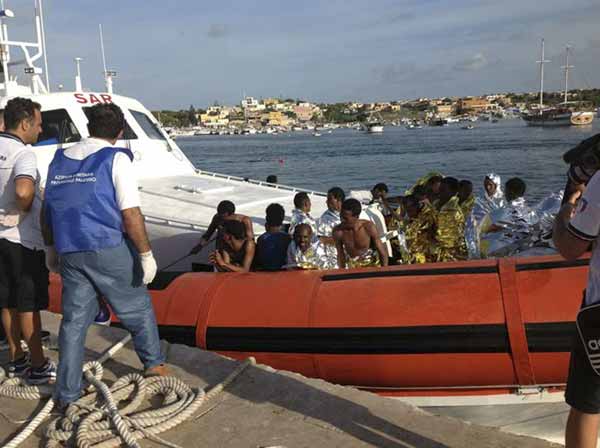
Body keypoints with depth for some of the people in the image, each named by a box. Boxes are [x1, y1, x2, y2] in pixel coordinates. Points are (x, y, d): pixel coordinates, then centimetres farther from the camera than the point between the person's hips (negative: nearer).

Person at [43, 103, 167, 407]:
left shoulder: (60, 159, 10)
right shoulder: (116, 159, -8)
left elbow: (47, 210, 14)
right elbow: (131, 214, -14)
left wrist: (52, 248, 24)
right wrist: (146, 254, -9)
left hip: (70, 253, 5)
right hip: (109, 250, -5)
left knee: (74, 320, 11)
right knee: (137, 307, 15)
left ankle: (67, 394, 15)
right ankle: (154, 363, 30)